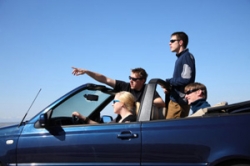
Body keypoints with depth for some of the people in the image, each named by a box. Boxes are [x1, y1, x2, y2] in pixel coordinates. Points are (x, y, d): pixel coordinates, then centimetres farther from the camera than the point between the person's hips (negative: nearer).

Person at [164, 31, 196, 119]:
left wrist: (167, 82, -8)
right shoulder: (180, 58, 21)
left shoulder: (187, 56, -8)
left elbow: (185, 79, -18)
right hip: (175, 100, 9)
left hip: (180, 102, -9)